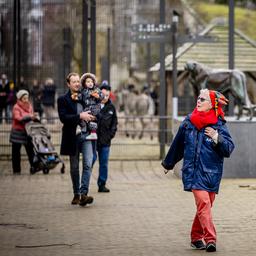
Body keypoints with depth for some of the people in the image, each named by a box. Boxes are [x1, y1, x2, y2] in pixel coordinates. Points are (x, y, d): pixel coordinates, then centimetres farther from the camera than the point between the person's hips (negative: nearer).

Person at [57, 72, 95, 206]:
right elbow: (63, 118, -13)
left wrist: (91, 117, -2)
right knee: (74, 167, 9)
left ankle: (84, 193, -17)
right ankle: (76, 194, 19)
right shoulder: (63, 100, 0)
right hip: (72, 136, -1)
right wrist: (80, 116, -19)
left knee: (88, 164, -13)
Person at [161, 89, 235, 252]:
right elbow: (178, 144, 19)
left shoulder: (219, 125, -2)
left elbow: (229, 149, -5)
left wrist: (217, 138, -23)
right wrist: (169, 164, 31)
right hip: (194, 171, 0)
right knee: (203, 203, -15)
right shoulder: (188, 122, 5)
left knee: (205, 206, 8)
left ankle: (196, 237, 24)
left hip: (212, 172, 0)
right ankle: (210, 239, -21)